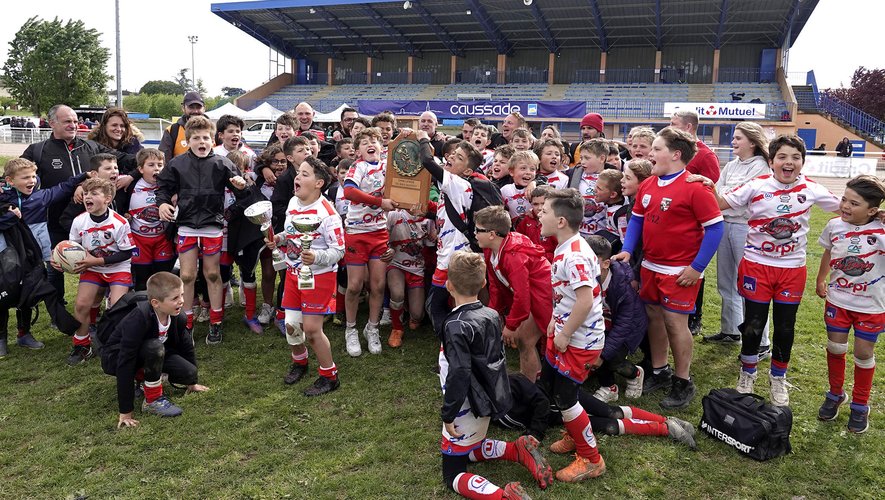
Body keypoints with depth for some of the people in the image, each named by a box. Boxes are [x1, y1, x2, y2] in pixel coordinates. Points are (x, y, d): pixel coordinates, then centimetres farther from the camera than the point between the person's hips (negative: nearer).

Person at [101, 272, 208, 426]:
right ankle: (152, 400, -17)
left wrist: (192, 382, 14)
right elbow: (125, 363, -35)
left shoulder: (177, 317, -17)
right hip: (114, 357, -6)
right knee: (154, 347, -36)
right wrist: (125, 413, -34)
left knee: (188, 372, -15)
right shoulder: (138, 319, -36)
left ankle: (141, 377, 11)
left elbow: (186, 346, 2)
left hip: (147, 354, 6)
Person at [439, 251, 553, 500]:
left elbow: (459, 375, -28)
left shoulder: (456, 326, -25)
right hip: (487, 402, 8)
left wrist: (448, 414, -18)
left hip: (467, 410, -8)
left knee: (453, 475, 5)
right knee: (468, 449, 31)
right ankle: (518, 450, 13)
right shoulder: (491, 315, -2)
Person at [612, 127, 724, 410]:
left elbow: (715, 227, -13)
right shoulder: (647, 186, 6)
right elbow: (636, 219, 16)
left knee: (675, 322, -2)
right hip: (650, 266, 7)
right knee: (654, 317, 14)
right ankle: (659, 372, 31)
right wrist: (627, 250, 1)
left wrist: (697, 267, -15)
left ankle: (683, 383, 15)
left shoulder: (694, 187, -15)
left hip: (680, 271, -7)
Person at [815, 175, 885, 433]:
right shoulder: (835, 225, -9)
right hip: (837, 300, 3)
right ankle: (835, 394, 35)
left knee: (864, 353, 9)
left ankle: (860, 404, 29)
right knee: (835, 348, 12)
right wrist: (821, 280, 19)